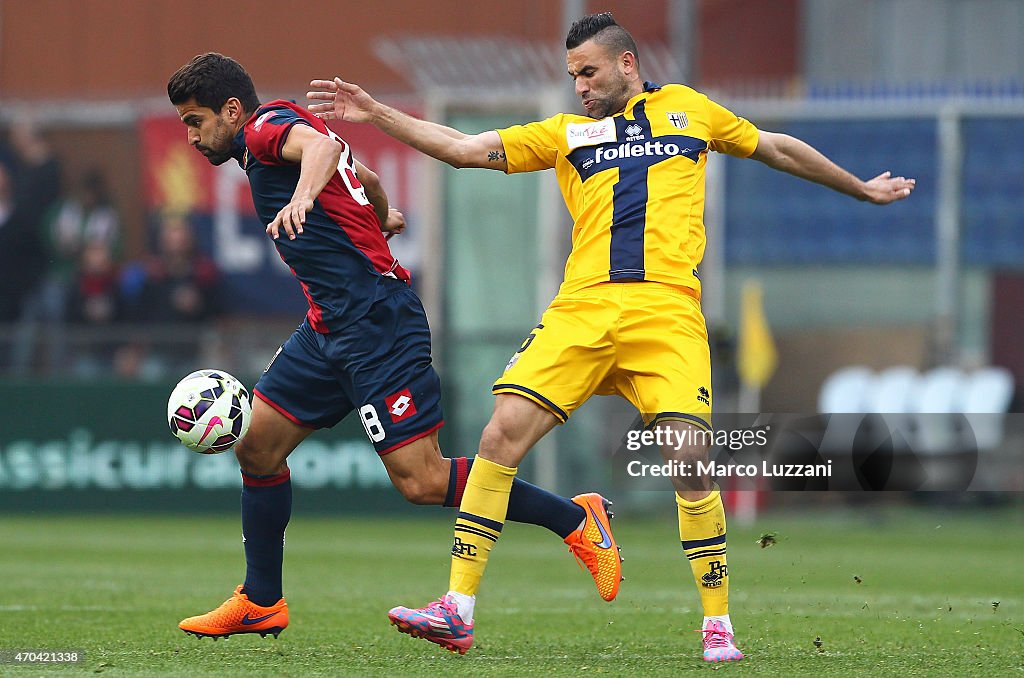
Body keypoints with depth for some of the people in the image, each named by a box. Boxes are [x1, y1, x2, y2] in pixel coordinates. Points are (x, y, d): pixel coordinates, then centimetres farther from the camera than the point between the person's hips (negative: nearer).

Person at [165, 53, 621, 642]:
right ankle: (261, 602, 17)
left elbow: (318, 144, -31)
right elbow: (367, 179, 37)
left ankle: (577, 518, -3)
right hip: (332, 326, 10)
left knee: (420, 480, -13)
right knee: (257, 445, 9)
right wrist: (384, 218, 58)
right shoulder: (292, 127, 21)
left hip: (373, 320, -10)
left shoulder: (267, 126, -7)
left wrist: (302, 197, -52)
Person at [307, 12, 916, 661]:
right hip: (582, 308, 2)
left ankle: (718, 625, 1)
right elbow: (465, 148, 17)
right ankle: (458, 609, -7)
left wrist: (863, 188, 40)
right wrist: (373, 113, 8)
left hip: (667, 310, -2)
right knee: (503, 434, -12)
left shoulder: (689, 110, 20)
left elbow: (779, 149, 32)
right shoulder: (566, 132, 21)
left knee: (689, 459, -15)